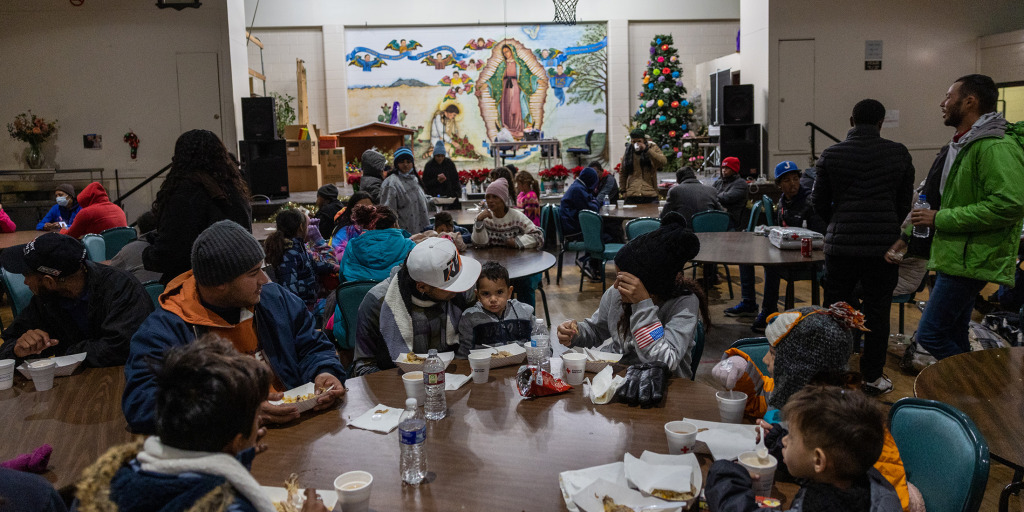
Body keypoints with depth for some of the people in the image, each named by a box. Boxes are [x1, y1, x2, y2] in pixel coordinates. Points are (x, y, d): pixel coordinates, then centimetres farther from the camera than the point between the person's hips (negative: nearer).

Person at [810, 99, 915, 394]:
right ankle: (873, 377, 16)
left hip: (841, 245, 0)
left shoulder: (831, 156, -1)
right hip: (883, 244, 0)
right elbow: (905, 203, 8)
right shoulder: (899, 154, 1)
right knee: (877, 312, 9)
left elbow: (820, 204, 5)